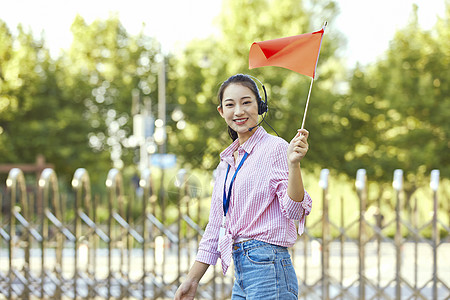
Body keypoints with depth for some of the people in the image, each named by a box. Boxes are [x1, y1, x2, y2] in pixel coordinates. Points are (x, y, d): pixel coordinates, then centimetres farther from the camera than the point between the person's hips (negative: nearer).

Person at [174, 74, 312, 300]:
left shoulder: (275, 148, -5)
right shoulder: (227, 162, 16)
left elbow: (294, 210, -14)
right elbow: (216, 225, 19)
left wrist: (293, 164, -29)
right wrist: (192, 279, 18)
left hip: (267, 266, -7)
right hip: (241, 275, 8)